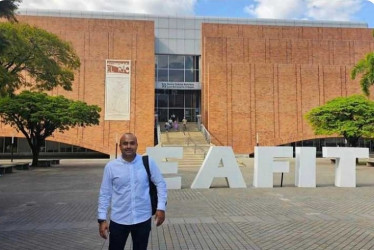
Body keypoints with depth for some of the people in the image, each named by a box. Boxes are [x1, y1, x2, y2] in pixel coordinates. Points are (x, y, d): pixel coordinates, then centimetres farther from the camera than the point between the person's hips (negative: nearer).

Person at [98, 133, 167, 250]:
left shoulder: (148, 163, -7)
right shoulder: (111, 166, -7)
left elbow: (160, 184, 1)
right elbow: (104, 194, -2)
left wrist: (161, 207, -5)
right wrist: (102, 219, -4)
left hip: (143, 219, 1)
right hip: (119, 220, 0)